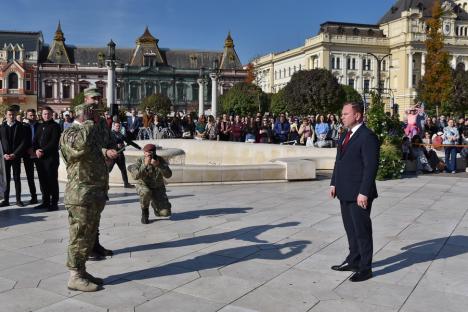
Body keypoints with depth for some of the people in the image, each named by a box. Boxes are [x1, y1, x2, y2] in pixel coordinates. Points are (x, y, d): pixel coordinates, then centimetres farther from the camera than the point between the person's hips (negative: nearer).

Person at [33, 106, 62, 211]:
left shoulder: (55, 126, -3)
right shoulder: (40, 127, 19)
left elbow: (54, 142, -13)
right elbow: (35, 140, 14)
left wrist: (43, 151, -16)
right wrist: (36, 150, -5)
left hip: (51, 157, -7)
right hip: (40, 158, 7)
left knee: (52, 180, -4)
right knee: (43, 181, 10)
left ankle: (54, 203, 1)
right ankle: (45, 202, 19)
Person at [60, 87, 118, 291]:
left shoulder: (89, 133, 18)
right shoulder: (70, 134, -12)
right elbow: (81, 143, -35)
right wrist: (90, 123, -21)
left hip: (95, 193, 10)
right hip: (81, 194, -10)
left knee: (89, 234, 15)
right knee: (80, 236, -4)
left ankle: (81, 271, 26)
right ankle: (75, 277, 5)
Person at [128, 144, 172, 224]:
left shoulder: (160, 160, -16)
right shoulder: (140, 161, -18)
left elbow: (168, 175, -26)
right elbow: (135, 176, -30)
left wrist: (158, 165, -40)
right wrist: (145, 165, -40)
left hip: (158, 188, 1)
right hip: (143, 186, -1)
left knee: (166, 213, -15)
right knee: (146, 192, -40)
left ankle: (155, 204, 22)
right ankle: (145, 212, -8)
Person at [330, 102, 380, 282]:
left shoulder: (367, 136, -15)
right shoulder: (345, 135, 13)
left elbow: (371, 166, -19)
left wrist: (364, 192, -22)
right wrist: (334, 183, 12)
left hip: (359, 194, -8)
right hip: (345, 192, 9)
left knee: (362, 230, 3)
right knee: (350, 229, 18)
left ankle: (365, 268, 15)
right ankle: (353, 261, 33)